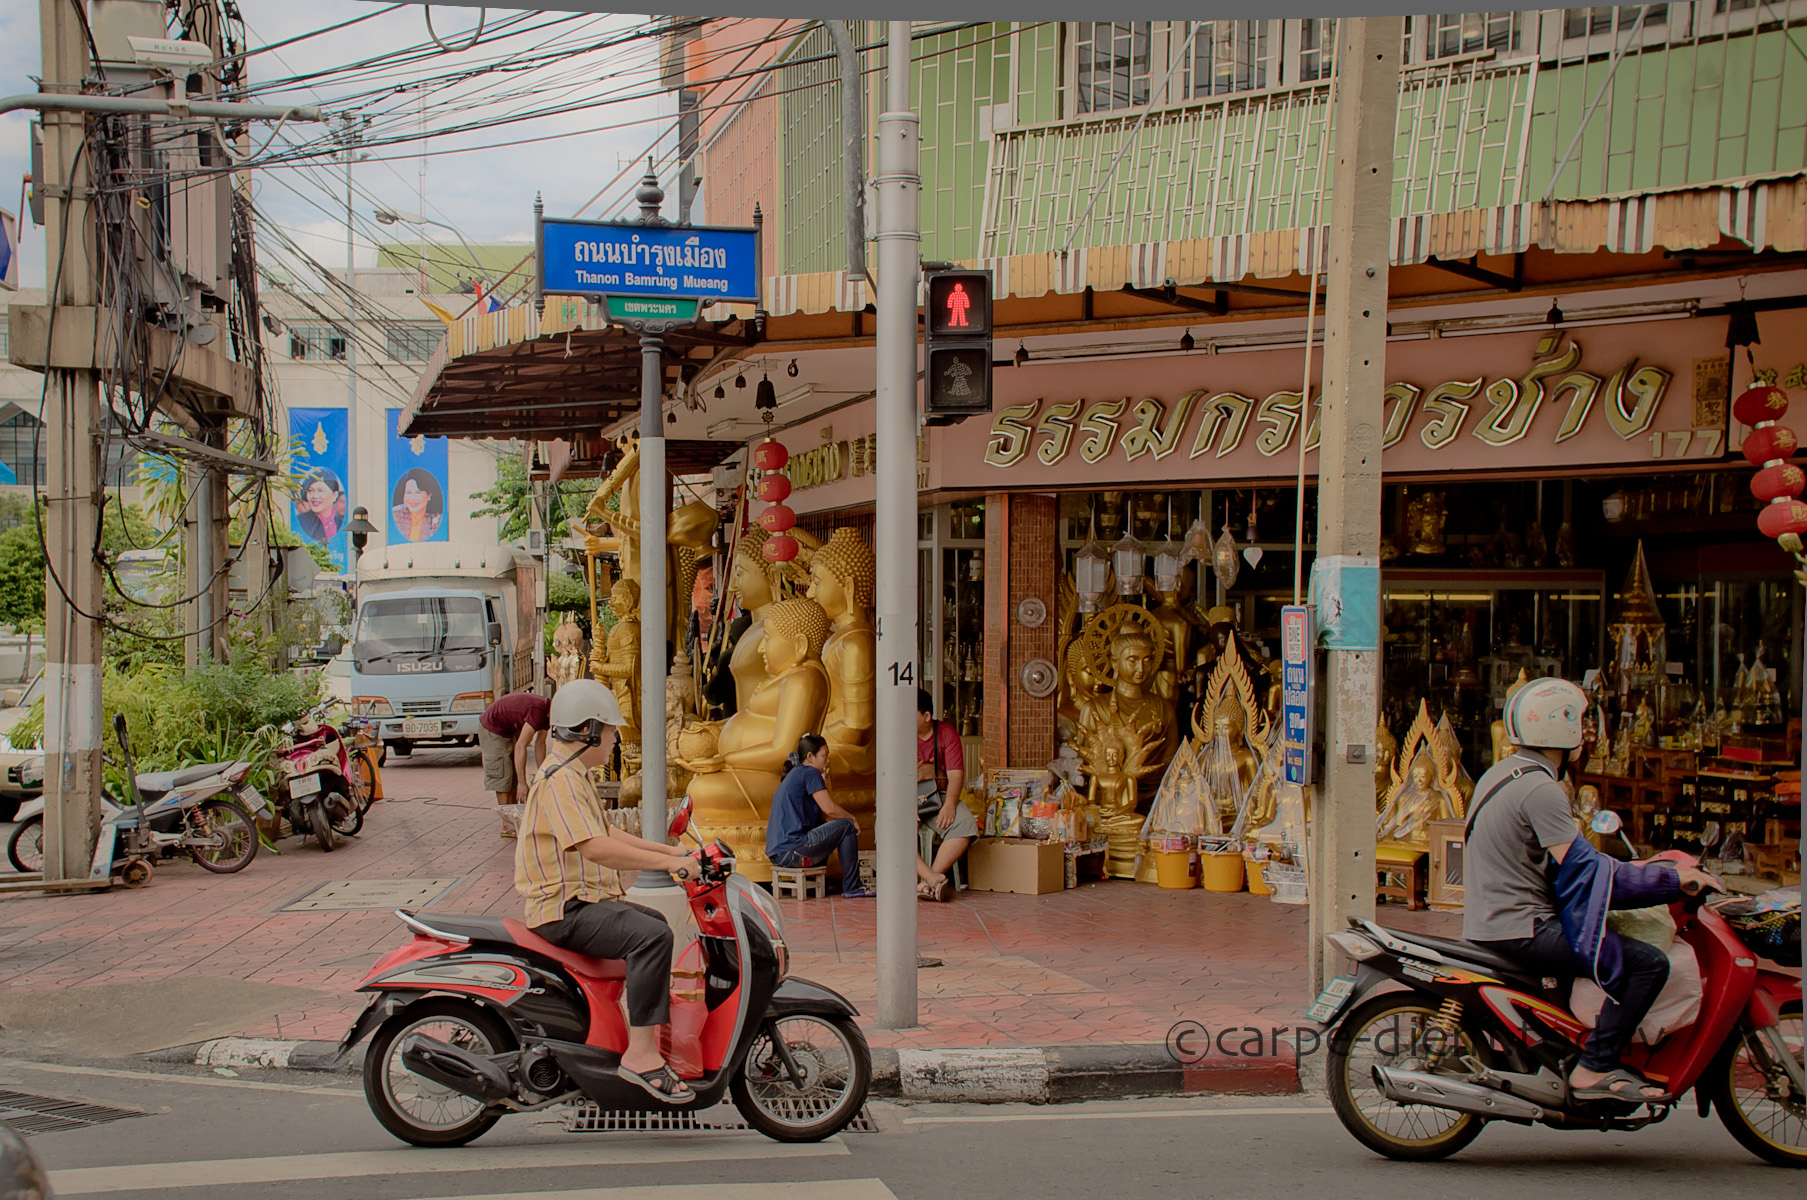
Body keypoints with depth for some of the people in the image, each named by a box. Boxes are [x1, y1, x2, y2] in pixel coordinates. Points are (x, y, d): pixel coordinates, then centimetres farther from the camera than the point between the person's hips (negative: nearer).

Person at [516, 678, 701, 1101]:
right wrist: (665, 862, -29)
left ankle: (650, 1023, 35)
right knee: (651, 936, -29)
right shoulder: (559, 780, -18)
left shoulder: (574, 776, 18)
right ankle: (639, 1053, -30)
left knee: (655, 923, 27)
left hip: (584, 901, 12)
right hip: (564, 909, -12)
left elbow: (607, 834, 24)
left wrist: (668, 850, 16)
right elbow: (594, 847, -30)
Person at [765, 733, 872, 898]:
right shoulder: (810, 773, -5)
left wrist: (823, 779, 16)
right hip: (792, 850, -10)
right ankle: (851, 889, 0)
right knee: (846, 826, -3)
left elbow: (822, 816, 19)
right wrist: (853, 818, 5)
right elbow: (830, 809, -13)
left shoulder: (794, 774, 22)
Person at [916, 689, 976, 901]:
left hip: (939, 796, 1)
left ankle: (927, 882, -32)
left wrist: (949, 804, -25)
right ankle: (934, 879, -40)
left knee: (965, 825, -30)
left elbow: (956, 774, -6)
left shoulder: (947, 733, 1)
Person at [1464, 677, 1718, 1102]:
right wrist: (1673, 878, -14)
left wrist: (1628, 869, 23)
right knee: (1649, 962, -14)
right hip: (1521, 930, -10)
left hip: (1489, 921, 10)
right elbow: (1584, 869, -21)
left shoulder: (1501, 774, 14)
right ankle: (1595, 1069, -14)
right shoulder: (1540, 790, -17)